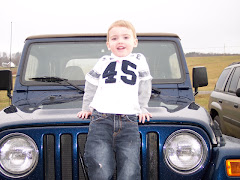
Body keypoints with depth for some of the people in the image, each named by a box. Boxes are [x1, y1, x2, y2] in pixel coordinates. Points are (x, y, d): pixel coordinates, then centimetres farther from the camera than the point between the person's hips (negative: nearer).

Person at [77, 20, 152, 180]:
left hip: (129, 123, 0)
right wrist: (87, 108, 29)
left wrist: (142, 108, 23)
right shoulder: (103, 62, 17)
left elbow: (145, 86, 25)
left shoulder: (139, 61, 16)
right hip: (101, 121, 0)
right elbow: (91, 86, 27)